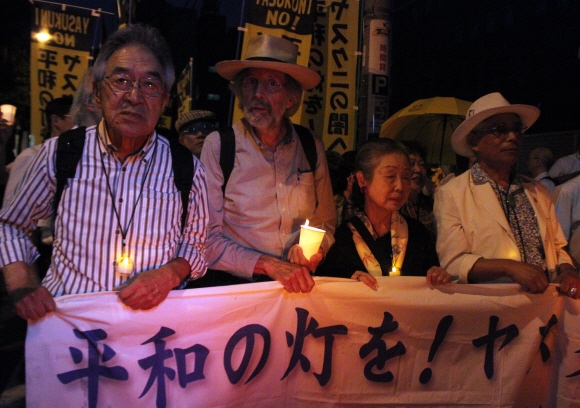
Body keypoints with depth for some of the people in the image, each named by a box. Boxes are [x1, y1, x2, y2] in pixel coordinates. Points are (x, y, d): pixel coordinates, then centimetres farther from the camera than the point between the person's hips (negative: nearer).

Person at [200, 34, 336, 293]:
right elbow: (208, 239, -6)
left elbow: (326, 223, 15)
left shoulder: (312, 148, 4)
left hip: (299, 285, 2)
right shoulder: (218, 145, -5)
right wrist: (268, 264, -17)